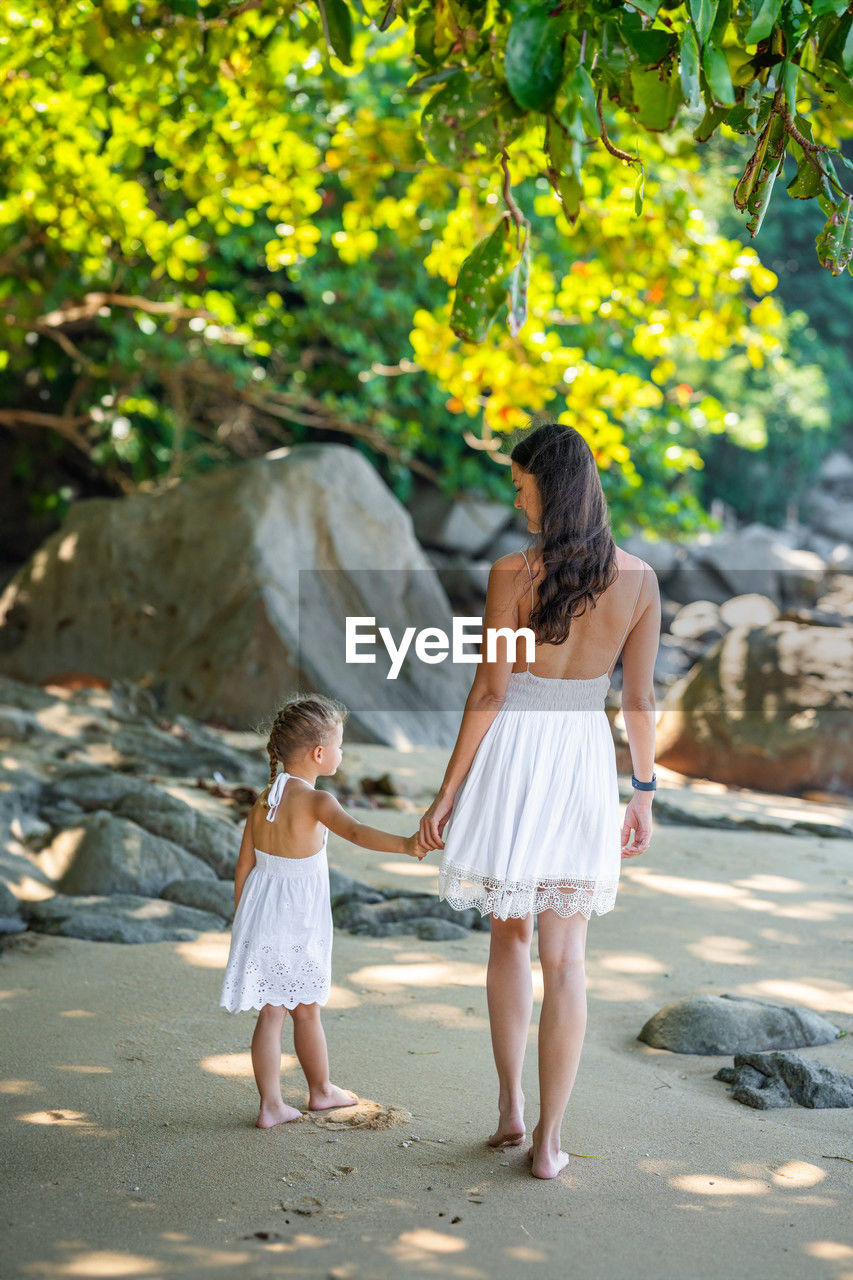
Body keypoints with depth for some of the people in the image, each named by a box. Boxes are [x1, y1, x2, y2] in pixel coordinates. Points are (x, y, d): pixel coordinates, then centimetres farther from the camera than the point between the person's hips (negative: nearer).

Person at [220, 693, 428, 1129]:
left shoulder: (263, 800, 2)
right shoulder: (315, 801, -18)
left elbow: (244, 867, 6)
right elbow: (354, 831, -38)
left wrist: (242, 921, 16)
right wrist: (405, 844, -50)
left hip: (260, 913, 5)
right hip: (299, 919, -5)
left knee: (271, 1012, 9)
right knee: (306, 1009, 13)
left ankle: (271, 1105, 7)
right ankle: (321, 1090, 32)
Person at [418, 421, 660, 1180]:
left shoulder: (513, 576, -13)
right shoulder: (639, 579, -3)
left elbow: (488, 695, -11)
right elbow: (640, 698, 3)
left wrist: (446, 797, -4)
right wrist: (644, 793, 13)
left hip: (512, 755, -2)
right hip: (586, 757, 2)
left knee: (509, 936, 18)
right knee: (565, 957, 6)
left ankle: (510, 1108, 25)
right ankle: (548, 1142, 6)